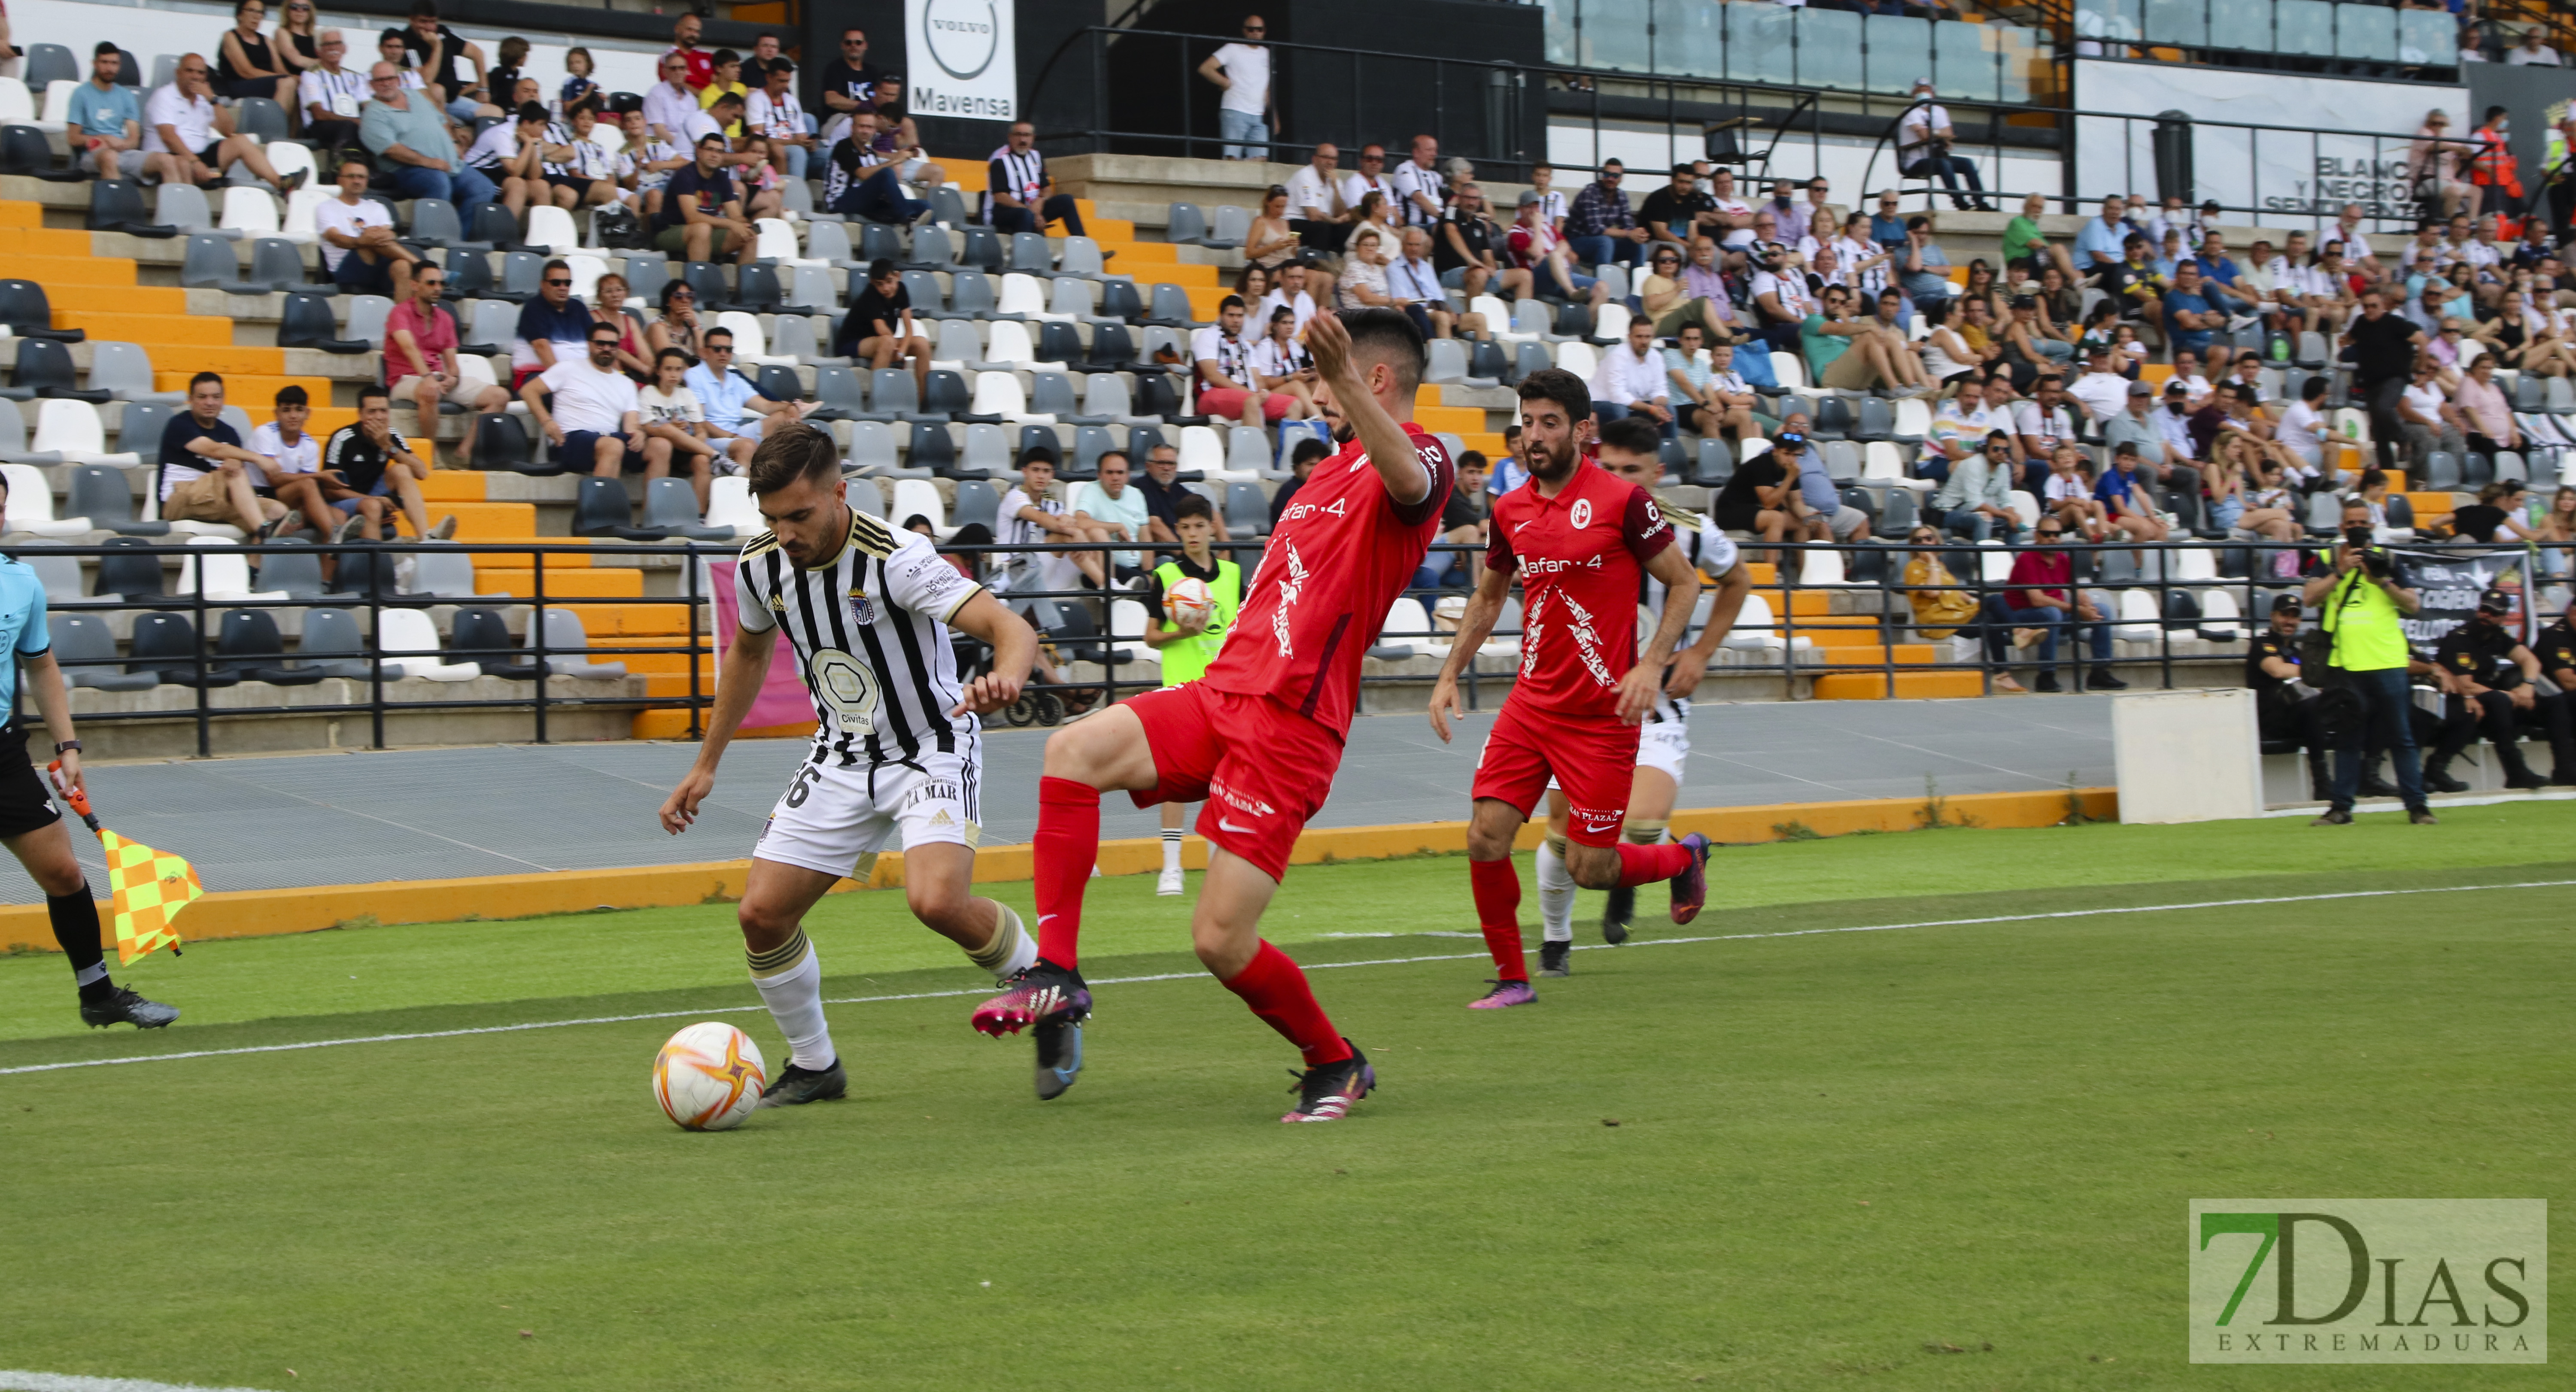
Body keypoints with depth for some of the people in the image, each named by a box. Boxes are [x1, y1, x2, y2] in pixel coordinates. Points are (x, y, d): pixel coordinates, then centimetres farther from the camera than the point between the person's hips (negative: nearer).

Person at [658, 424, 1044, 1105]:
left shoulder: (895, 559, -27)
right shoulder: (760, 564, -8)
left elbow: (1011, 628, -34)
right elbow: (750, 650, 15)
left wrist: (1006, 678, -58)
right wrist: (706, 764, 18)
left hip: (932, 749, -6)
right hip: (841, 758, 6)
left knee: (938, 900, -29)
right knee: (762, 913, -3)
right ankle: (814, 1066, 20)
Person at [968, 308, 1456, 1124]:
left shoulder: (1423, 460, -6)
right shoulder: (1332, 470, 26)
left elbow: (1407, 480, -34)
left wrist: (1345, 381, -50)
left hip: (1290, 725, -8)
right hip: (1222, 694, 8)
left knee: (1220, 938, -10)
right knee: (1074, 750, -19)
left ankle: (1336, 1065, 16)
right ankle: (1056, 976, -17)